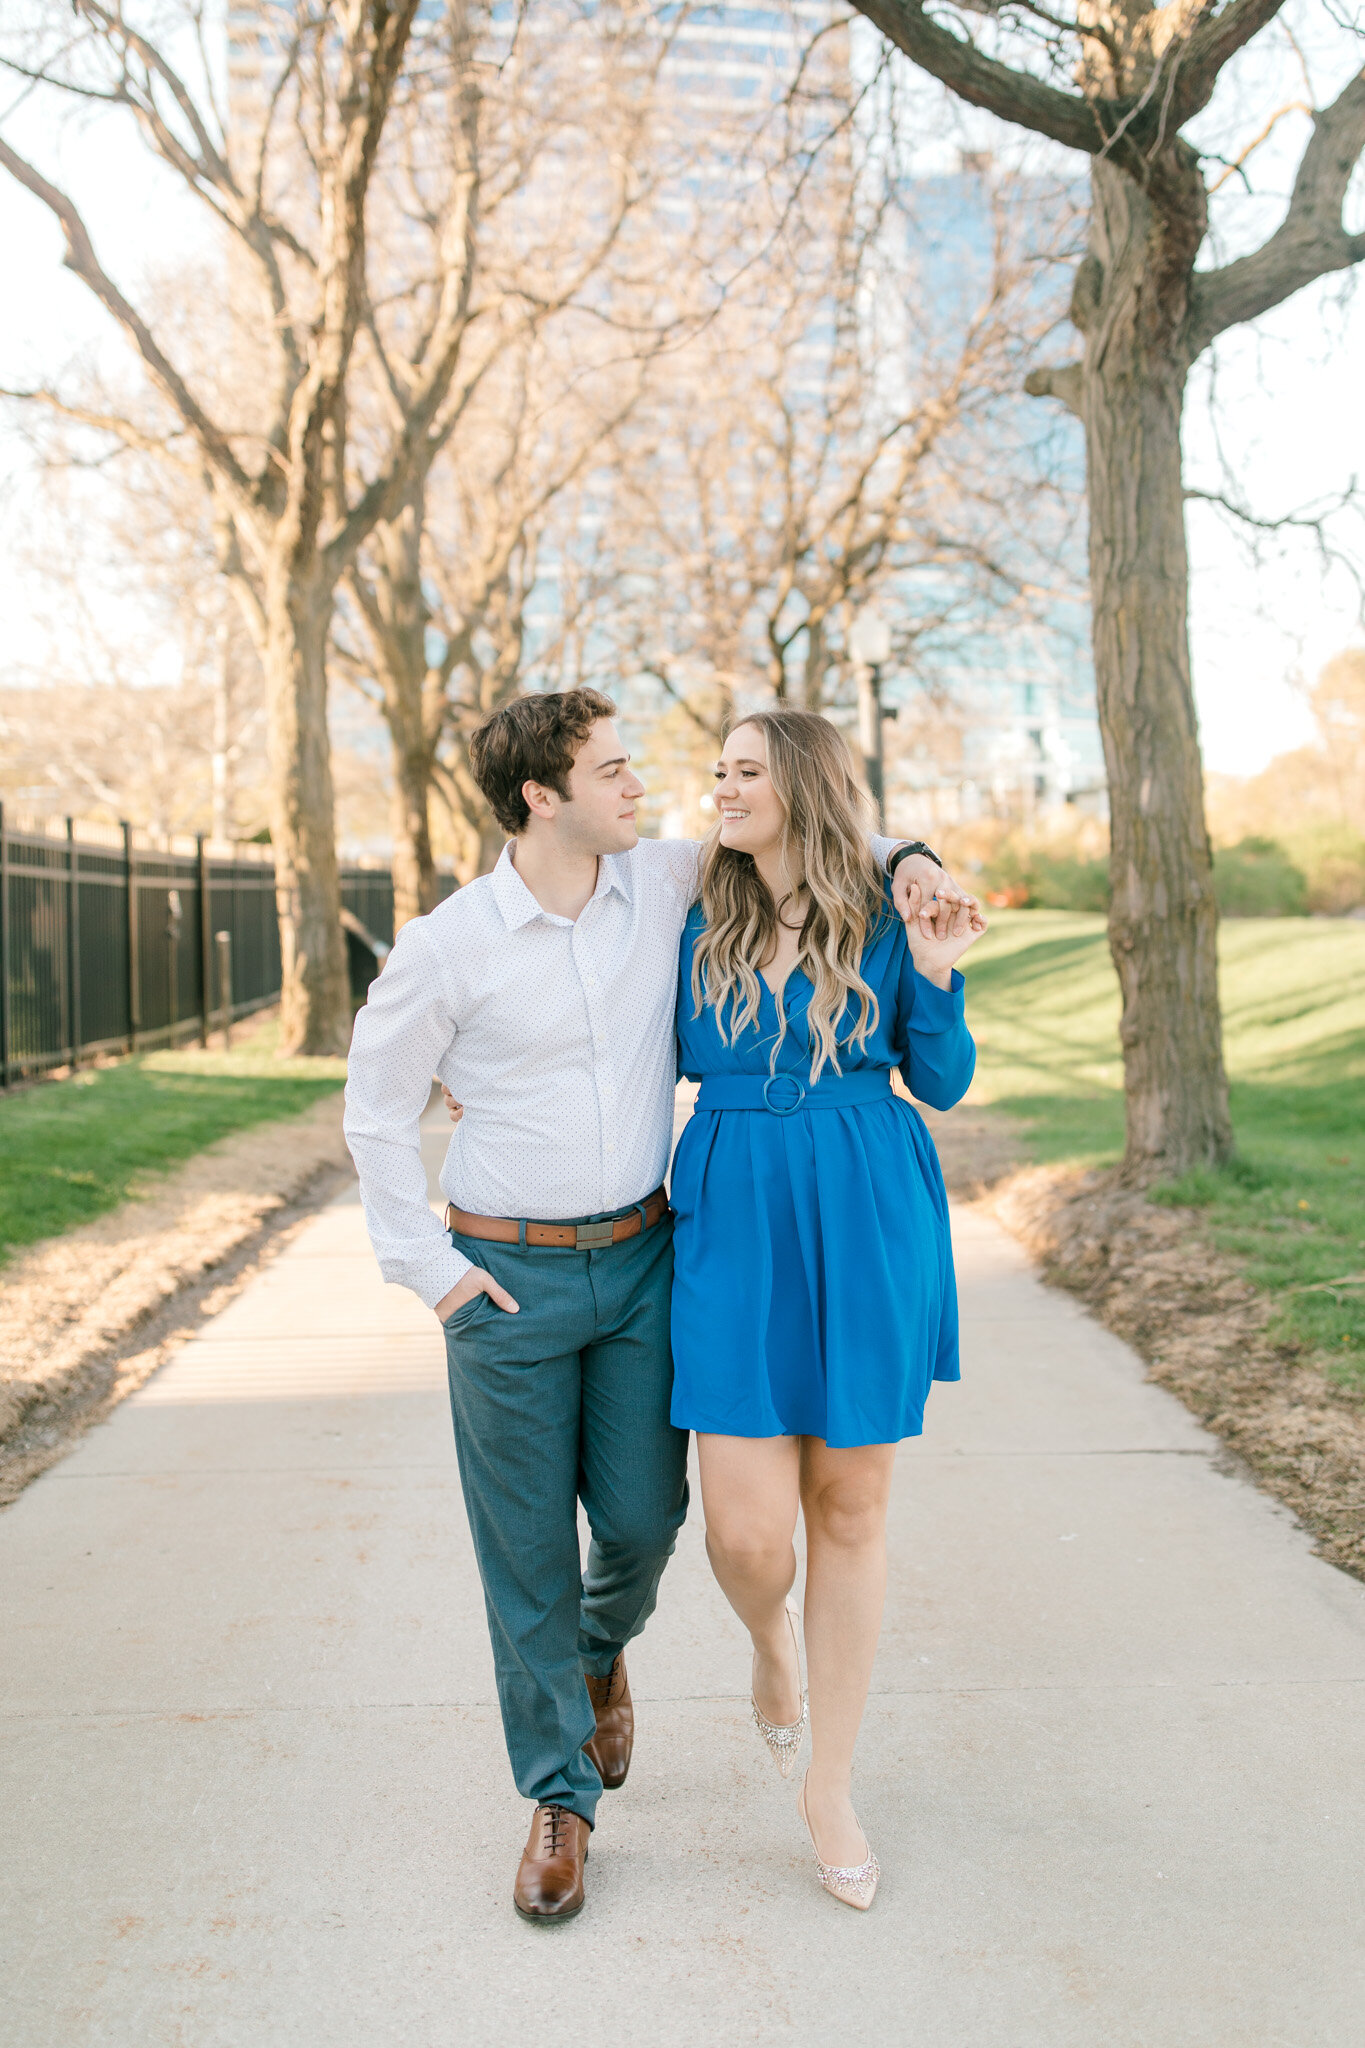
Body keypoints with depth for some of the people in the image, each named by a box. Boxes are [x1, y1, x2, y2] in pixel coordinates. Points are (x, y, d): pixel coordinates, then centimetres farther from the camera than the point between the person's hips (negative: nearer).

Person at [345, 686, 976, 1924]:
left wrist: (904, 859, -6)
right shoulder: (446, 948, -11)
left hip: (640, 1261, 3)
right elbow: (376, 1112, 0)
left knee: (644, 1517, 7)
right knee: (526, 1549, 5)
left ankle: (600, 1647, 44)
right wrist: (427, 1267, -4)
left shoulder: (666, 881, -2)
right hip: (508, 1277, -3)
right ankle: (560, 1797, 25)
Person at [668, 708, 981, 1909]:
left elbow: (944, 1086, 5)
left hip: (867, 1231, -1)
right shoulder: (700, 925, 4)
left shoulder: (888, 919, -1)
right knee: (749, 1531, -6)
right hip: (737, 1230, 1)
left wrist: (937, 979, -12)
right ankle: (773, 1640, 34)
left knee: (851, 1507, 9)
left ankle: (831, 1785, 27)